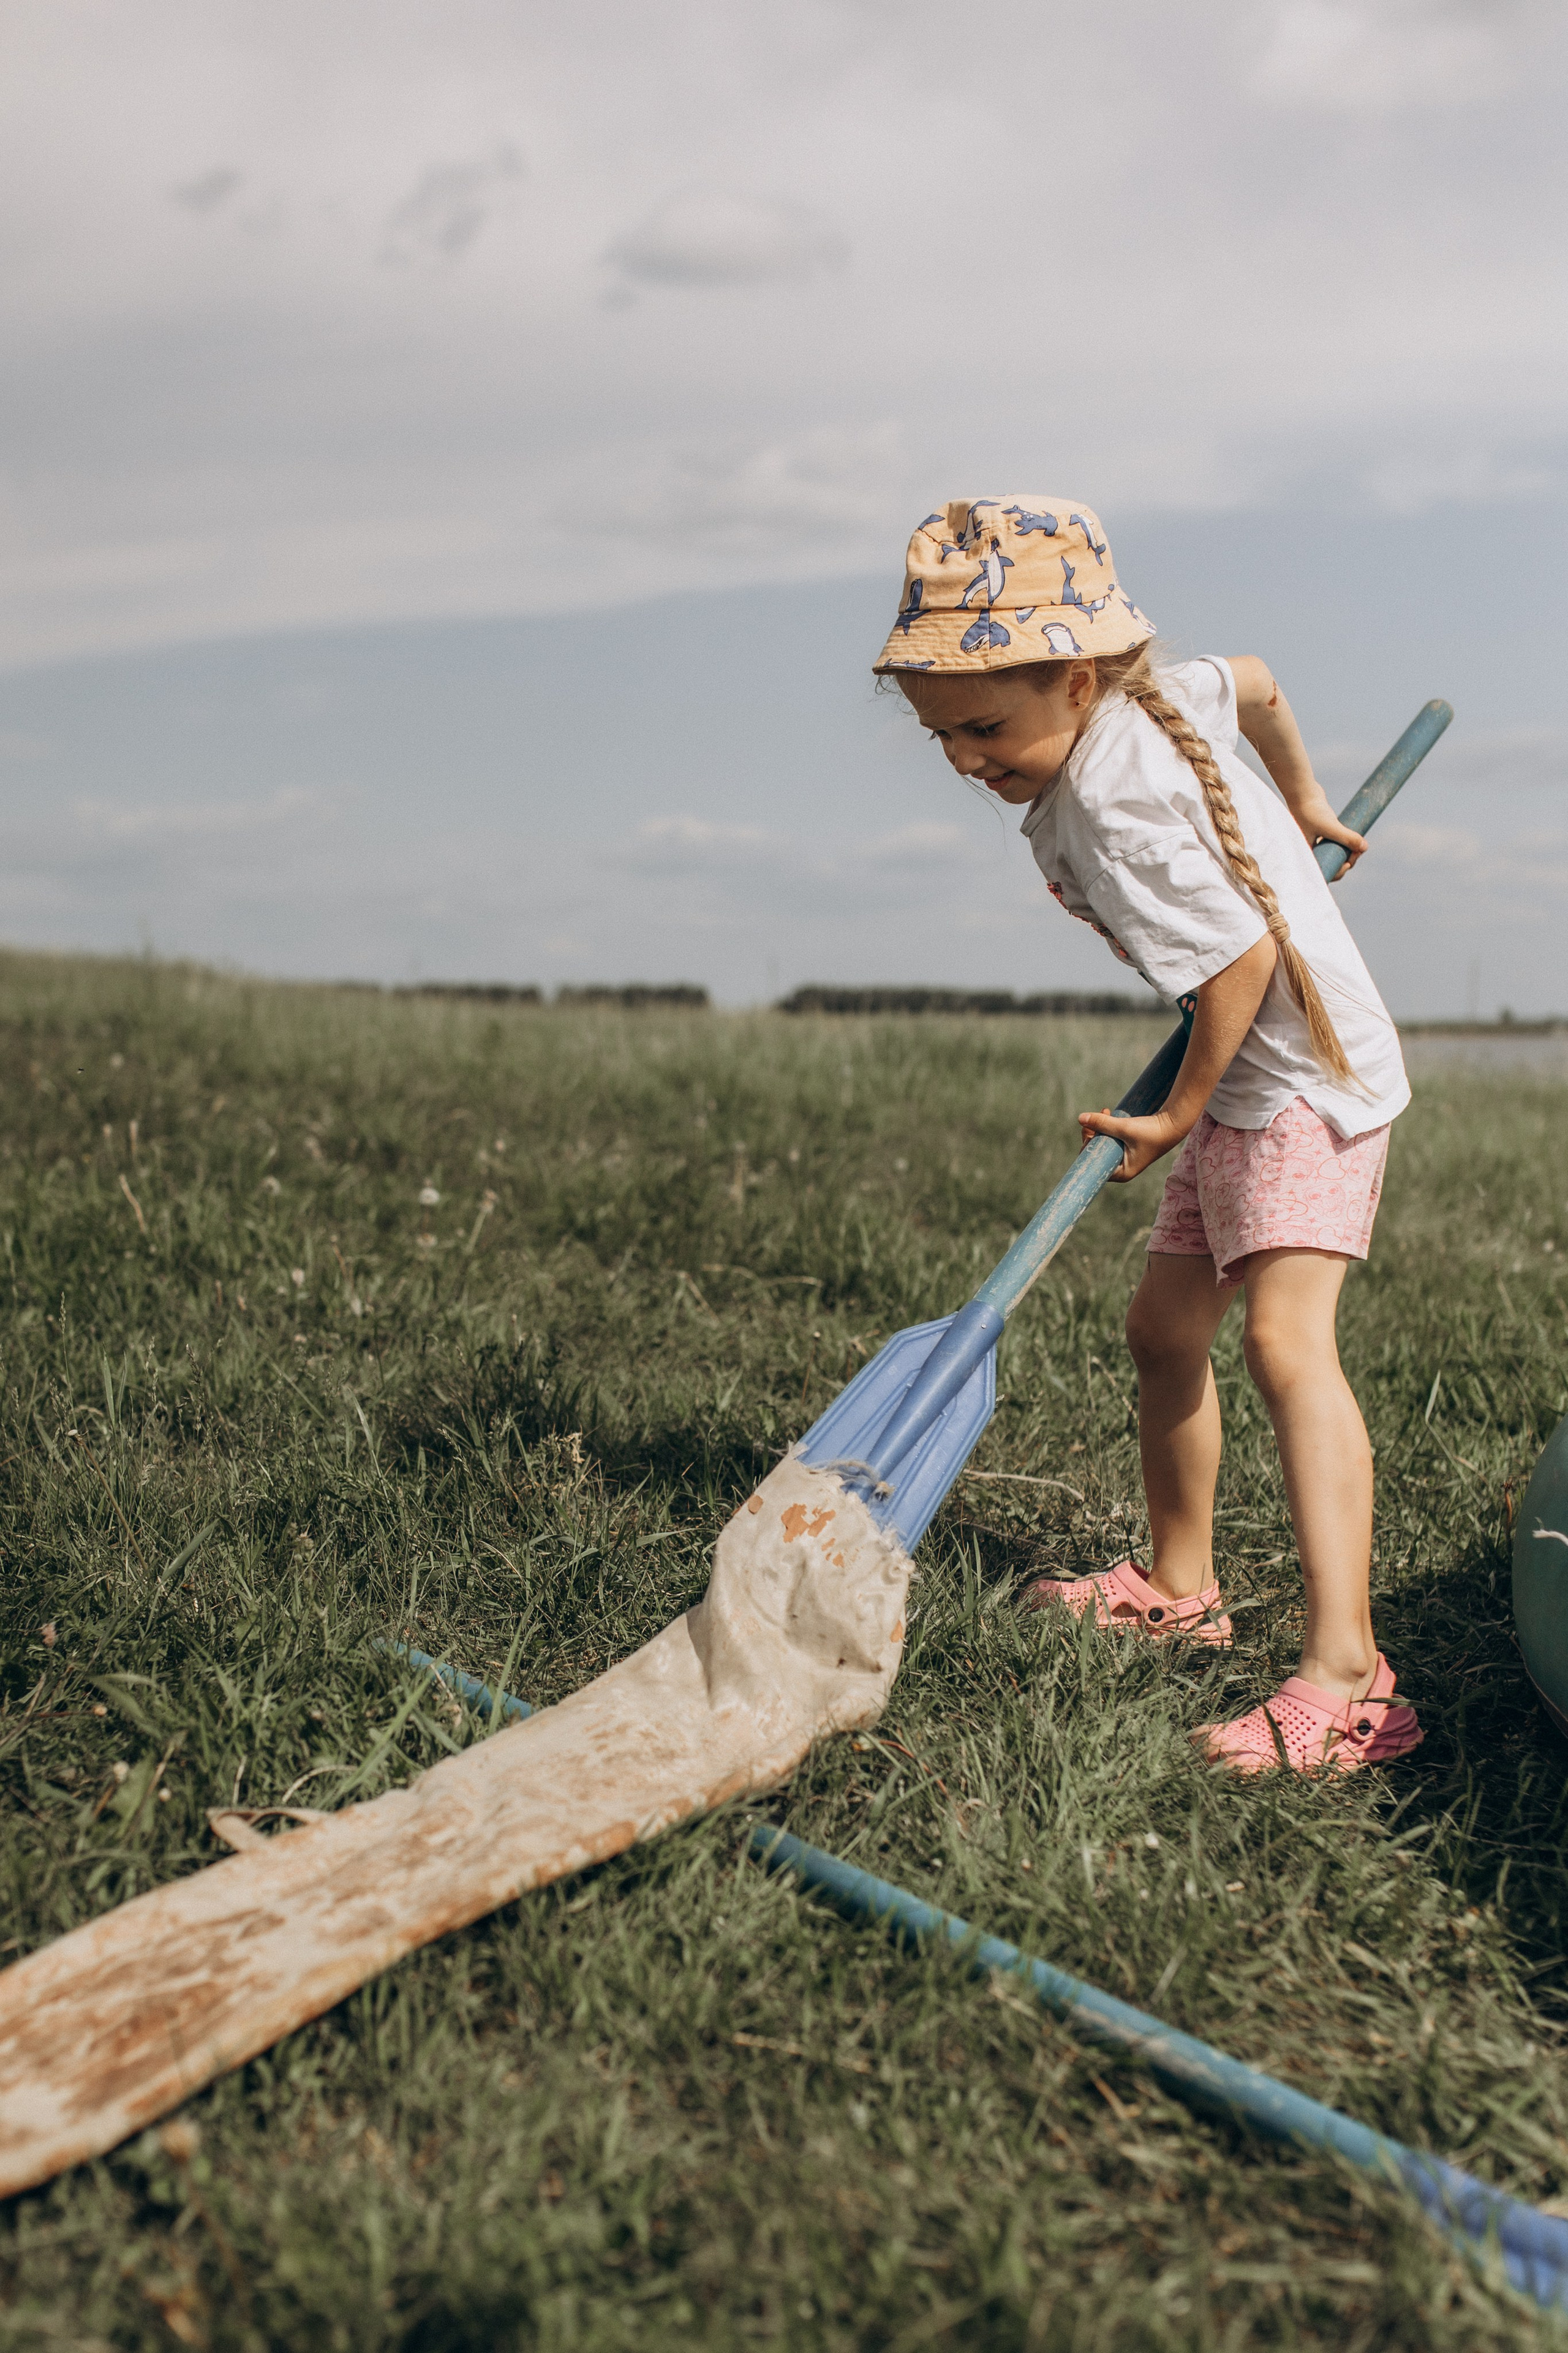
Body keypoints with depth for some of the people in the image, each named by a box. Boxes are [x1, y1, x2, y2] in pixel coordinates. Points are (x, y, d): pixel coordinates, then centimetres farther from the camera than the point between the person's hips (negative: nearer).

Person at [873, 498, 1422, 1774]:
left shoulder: (1110, 806, -26)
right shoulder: (1153, 694, 1)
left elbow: (1242, 955, -27)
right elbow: (1254, 681, 19)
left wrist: (1181, 1113, -14)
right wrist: (1301, 805, 34)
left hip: (1308, 1071, -11)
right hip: (1252, 1083, 11)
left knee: (1286, 1334, -25)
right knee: (1165, 1326, 15)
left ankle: (1346, 1676, -31)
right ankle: (1180, 1586, 29)